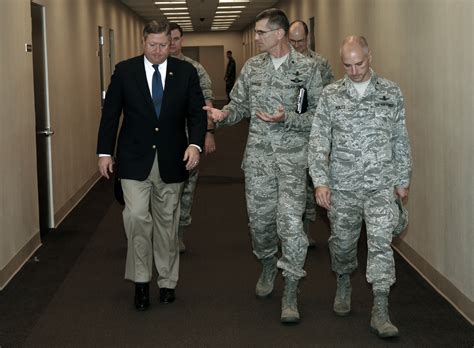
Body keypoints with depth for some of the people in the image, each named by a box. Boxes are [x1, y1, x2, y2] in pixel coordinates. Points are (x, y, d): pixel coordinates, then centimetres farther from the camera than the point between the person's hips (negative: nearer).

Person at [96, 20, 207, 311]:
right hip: (135, 159, -1)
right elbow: (111, 113, 2)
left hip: (171, 160, 1)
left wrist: (195, 144, -16)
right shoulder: (125, 71, -2)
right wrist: (105, 152, -2)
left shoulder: (186, 72, -1)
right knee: (136, 216, -13)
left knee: (167, 221, 11)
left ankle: (167, 281, 24)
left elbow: (197, 112, 0)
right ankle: (141, 279, 3)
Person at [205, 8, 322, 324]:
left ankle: (291, 295, -4)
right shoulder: (252, 66, 7)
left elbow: (318, 116, -5)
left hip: (292, 157, -4)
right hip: (258, 156, 4)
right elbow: (240, 105, 12)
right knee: (259, 218, 12)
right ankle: (269, 266, 39)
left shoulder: (307, 68, -5)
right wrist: (224, 115, -9)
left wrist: (287, 118, -20)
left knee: (290, 221, -11)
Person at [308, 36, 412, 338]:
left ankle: (380, 312, -5)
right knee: (342, 242, 13)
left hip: (381, 185, -1)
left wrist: (403, 180, 6)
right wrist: (320, 181, -11)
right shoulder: (331, 95, 0)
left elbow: (401, 140, 7)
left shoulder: (391, 92, 1)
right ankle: (343, 287, 41)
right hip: (342, 185, 1)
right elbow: (319, 141, -3)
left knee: (381, 243, -9)